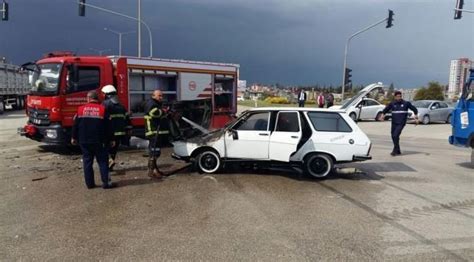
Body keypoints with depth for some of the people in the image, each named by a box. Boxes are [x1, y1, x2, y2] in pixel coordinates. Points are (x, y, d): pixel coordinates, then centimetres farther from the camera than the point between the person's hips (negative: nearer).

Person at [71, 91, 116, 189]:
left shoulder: (81, 109, 2)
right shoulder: (103, 109, -5)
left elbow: (75, 125, 8)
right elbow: (108, 126, -4)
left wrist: (74, 137, 21)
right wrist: (111, 139, 4)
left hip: (84, 141, 3)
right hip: (99, 141, -2)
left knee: (87, 162, 9)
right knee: (102, 161, 3)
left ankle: (89, 183, 12)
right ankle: (106, 182, 0)